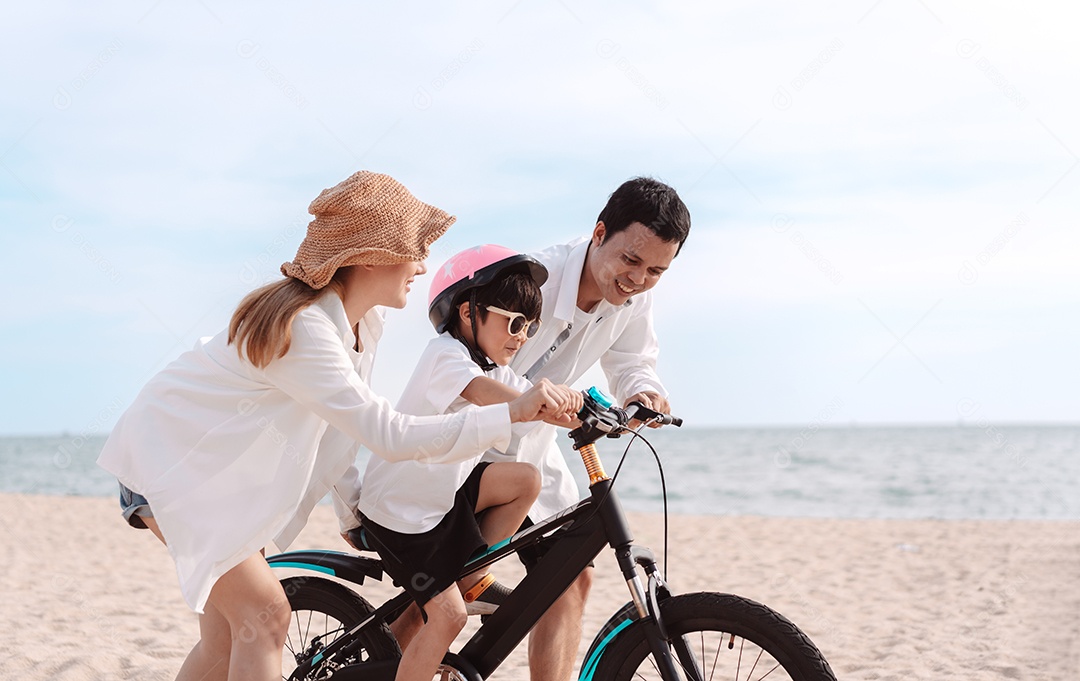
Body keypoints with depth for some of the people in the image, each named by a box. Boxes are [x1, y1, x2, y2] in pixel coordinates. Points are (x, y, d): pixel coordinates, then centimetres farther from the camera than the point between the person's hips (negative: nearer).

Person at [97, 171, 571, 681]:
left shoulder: (361, 322, -3)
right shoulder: (300, 325, -32)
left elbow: (339, 426, 9)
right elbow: (388, 435, -36)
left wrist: (354, 508, 9)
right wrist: (512, 413, -38)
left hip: (225, 473, 9)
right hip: (171, 460, -9)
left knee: (228, 637, 10)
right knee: (266, 613, -17)